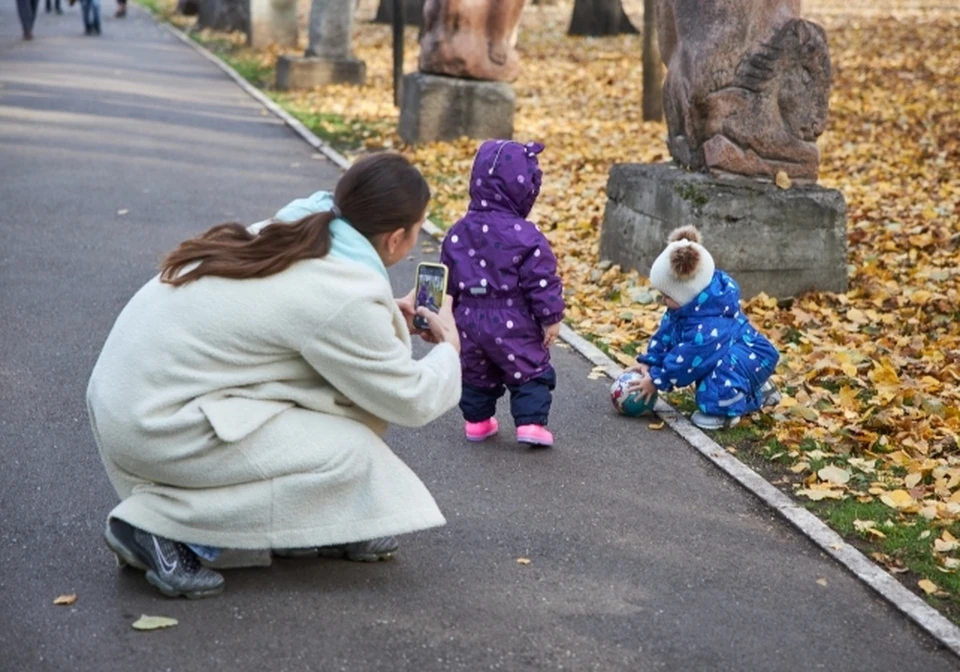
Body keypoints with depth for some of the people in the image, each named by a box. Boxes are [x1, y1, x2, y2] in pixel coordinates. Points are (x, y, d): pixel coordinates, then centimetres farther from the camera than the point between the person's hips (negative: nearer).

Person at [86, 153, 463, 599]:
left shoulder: (292, 232, 4)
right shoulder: (342, 298, -20)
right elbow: (411, 401, -8)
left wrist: (388, 320, 20)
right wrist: (448, 347, 12)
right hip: (154, 427, -9)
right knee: (352, 456, -10)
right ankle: (157, 524, -9)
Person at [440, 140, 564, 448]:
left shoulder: (458, 233, 0)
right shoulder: (525, 237, -17)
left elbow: (448, 280, 8)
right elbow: (542, 282, -15)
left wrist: (450, 315, 19)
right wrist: (551, 318, -5)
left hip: (470, 319, 5)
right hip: (512, 323, -5)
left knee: (475, 373, 22)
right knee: (531, 372, 9)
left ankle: (477, 420, 29)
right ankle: (531, 422, 1)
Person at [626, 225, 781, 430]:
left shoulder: (706, 328, -36)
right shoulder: (691, 303, -7)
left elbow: (687, 361, -27)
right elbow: (666, 333, 3)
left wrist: (656, 380, -15)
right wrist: (648, 363, -1)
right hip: (728, 355, 11)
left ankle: (756, 396, -1)